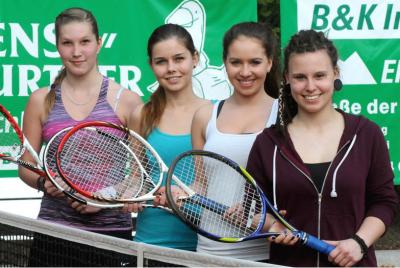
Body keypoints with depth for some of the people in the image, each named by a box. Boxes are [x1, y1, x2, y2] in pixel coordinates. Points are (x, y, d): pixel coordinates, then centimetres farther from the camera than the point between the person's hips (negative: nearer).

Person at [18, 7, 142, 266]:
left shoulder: (127, 100, 2)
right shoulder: (41, 101, 8)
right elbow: (26, 166, 12)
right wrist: (44, 183, -8)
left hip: (111, 226, -1)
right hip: (54, 225, 1)